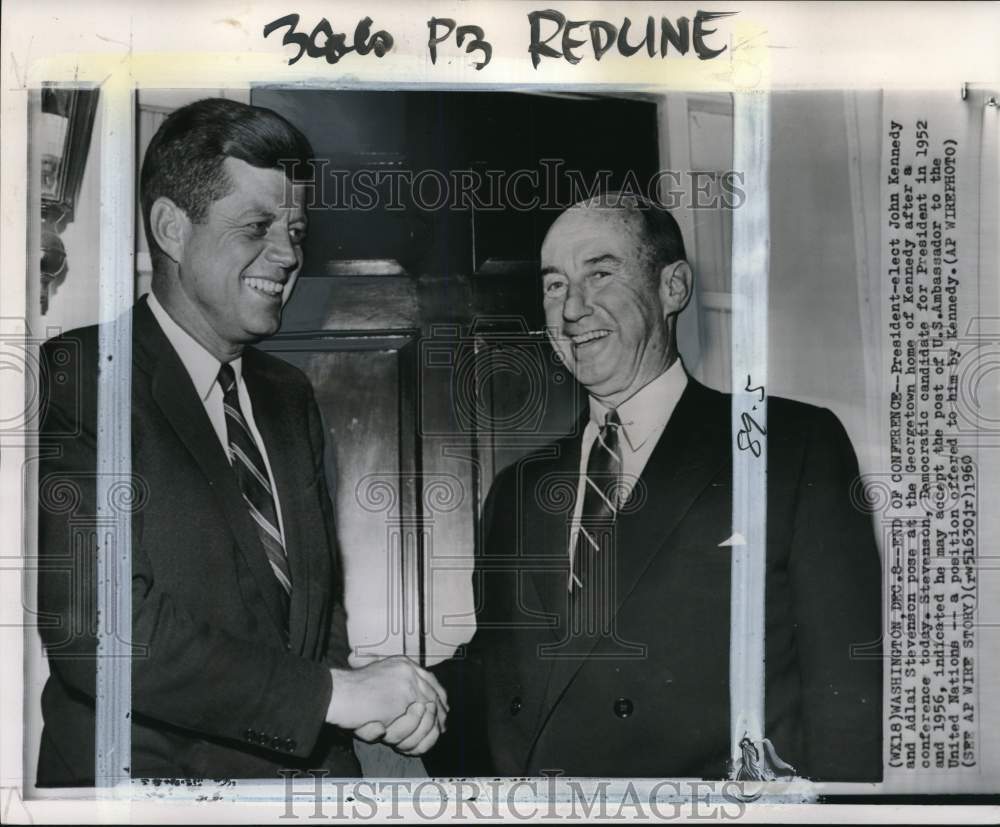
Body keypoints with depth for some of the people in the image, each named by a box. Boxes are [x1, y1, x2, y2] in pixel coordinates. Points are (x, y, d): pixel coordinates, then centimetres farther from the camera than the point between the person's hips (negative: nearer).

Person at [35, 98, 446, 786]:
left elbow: (321, 594, 10)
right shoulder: (74, 380, -15)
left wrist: (377, 703, -8)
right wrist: (333, 692, -23)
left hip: (311, 765, 6)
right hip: (149, 765, -6)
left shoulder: (290, 396, 7)